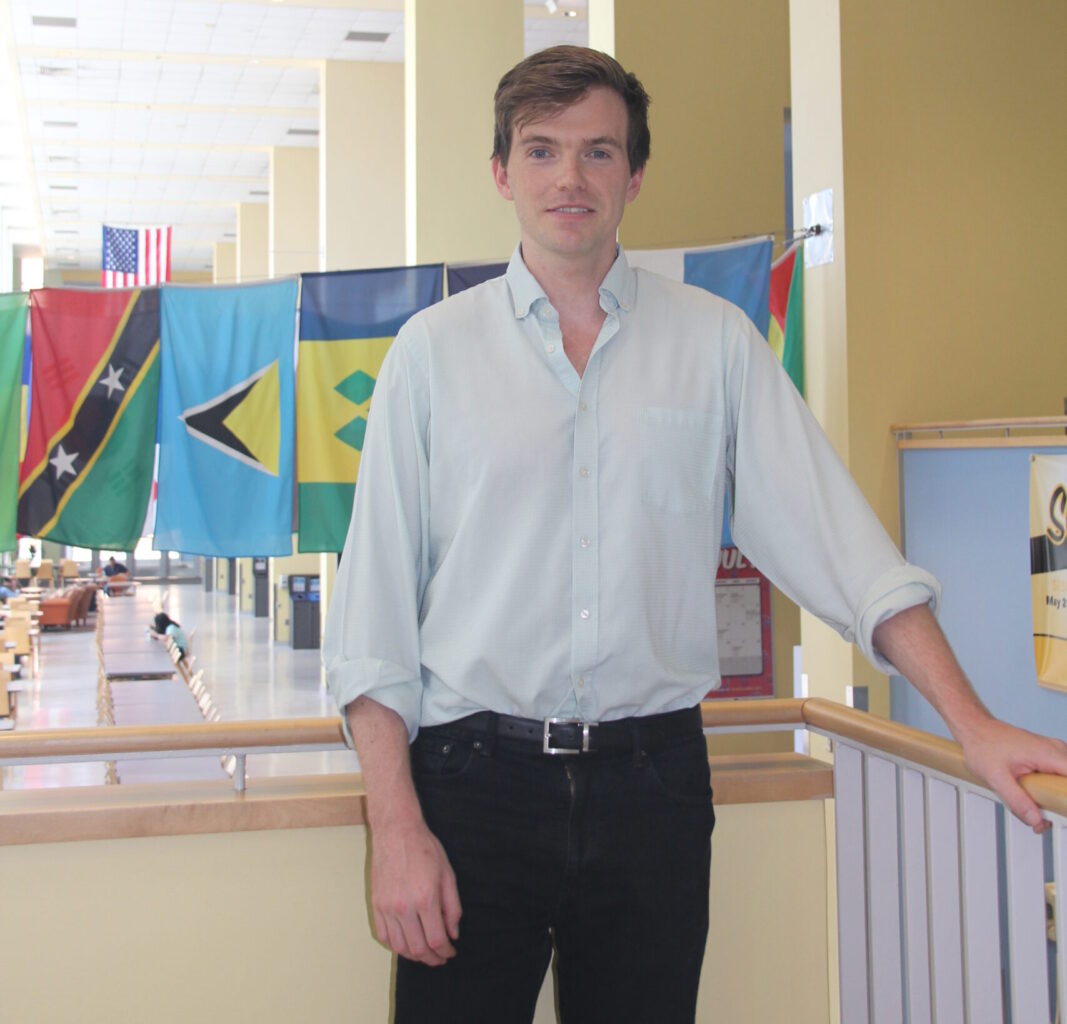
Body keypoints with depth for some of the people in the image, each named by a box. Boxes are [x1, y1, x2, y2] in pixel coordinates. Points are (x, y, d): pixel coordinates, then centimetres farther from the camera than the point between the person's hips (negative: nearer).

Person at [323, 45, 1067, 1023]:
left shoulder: (715, 341, 5)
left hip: (653, 782, 1)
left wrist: (975, 723, -11)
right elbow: (373, 609, 1)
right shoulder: (434, 348, 3)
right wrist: (397, 826, -6)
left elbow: (834, 535, -1)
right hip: (476, 779, -1)